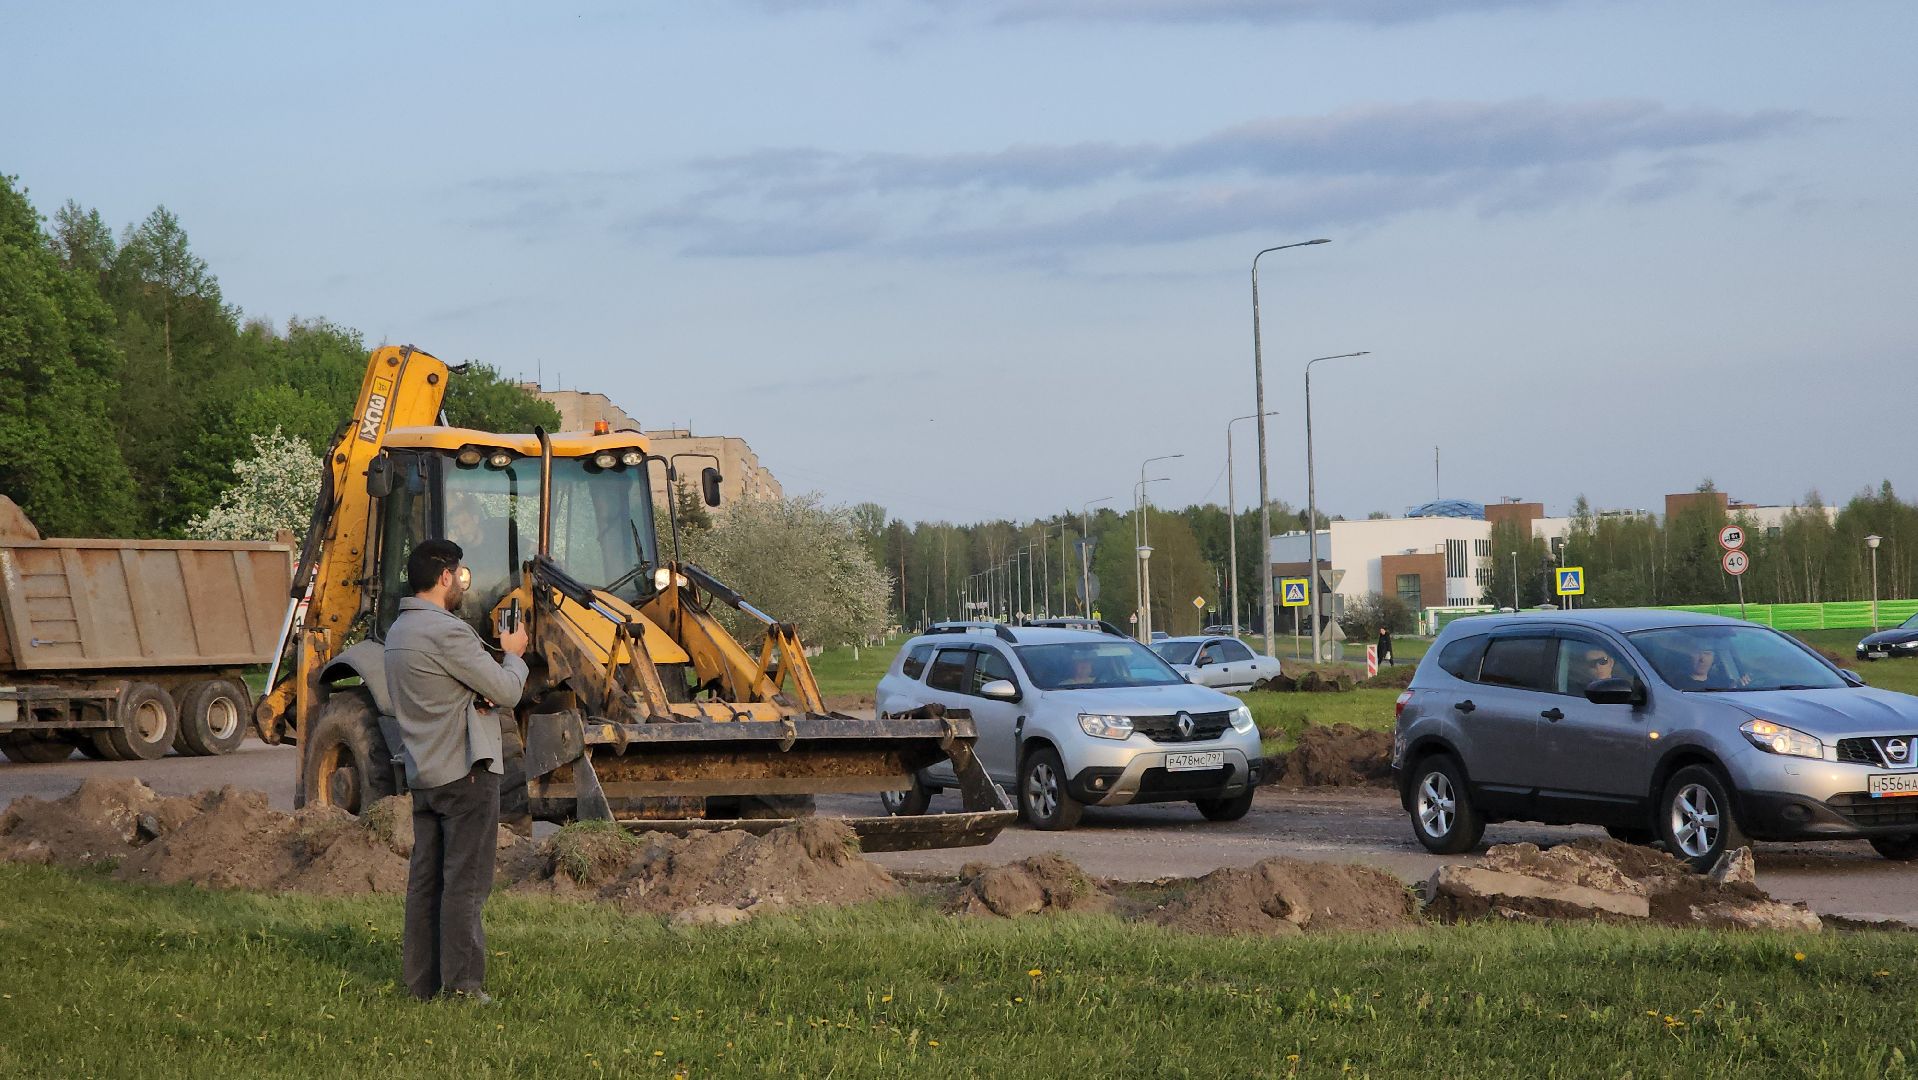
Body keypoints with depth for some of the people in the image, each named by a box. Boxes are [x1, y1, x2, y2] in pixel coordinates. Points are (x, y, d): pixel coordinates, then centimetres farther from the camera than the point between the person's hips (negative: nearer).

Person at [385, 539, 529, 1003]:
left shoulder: (398, 632, 14)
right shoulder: (446, 632, -17)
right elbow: (506, 691, -14)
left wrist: (480, 696, 0)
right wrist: (514, 655, 6)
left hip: (423, 773, 9)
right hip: (465, 770, -9)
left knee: (425, 878, 10)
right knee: (465, 880, -6)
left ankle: (421, 981, 13)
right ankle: (461, 983, -6)